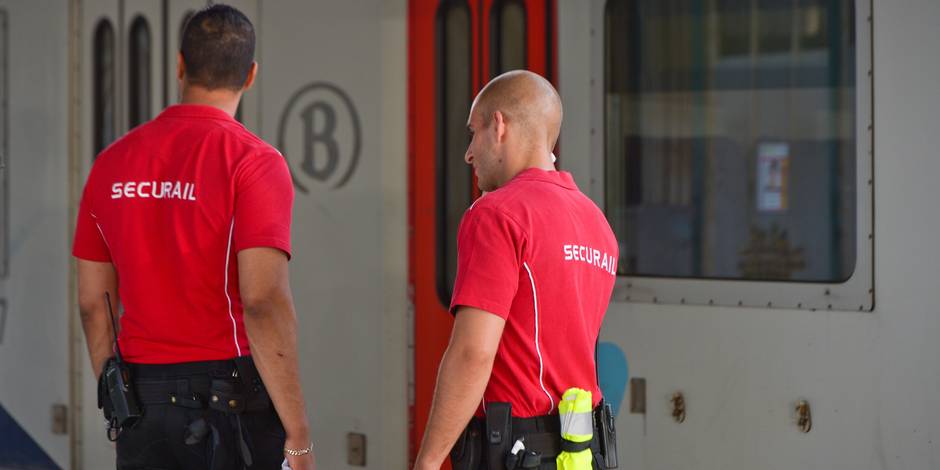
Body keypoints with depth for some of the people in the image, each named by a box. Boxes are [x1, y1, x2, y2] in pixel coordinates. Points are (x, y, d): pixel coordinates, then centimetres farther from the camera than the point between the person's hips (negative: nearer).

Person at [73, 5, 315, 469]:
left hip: (139, 404, 5)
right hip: (230, 404, -5)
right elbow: (264, 302, -19)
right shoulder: (253, 161, -11)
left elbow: (92, 302, 10)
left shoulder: (112, 162, 6)